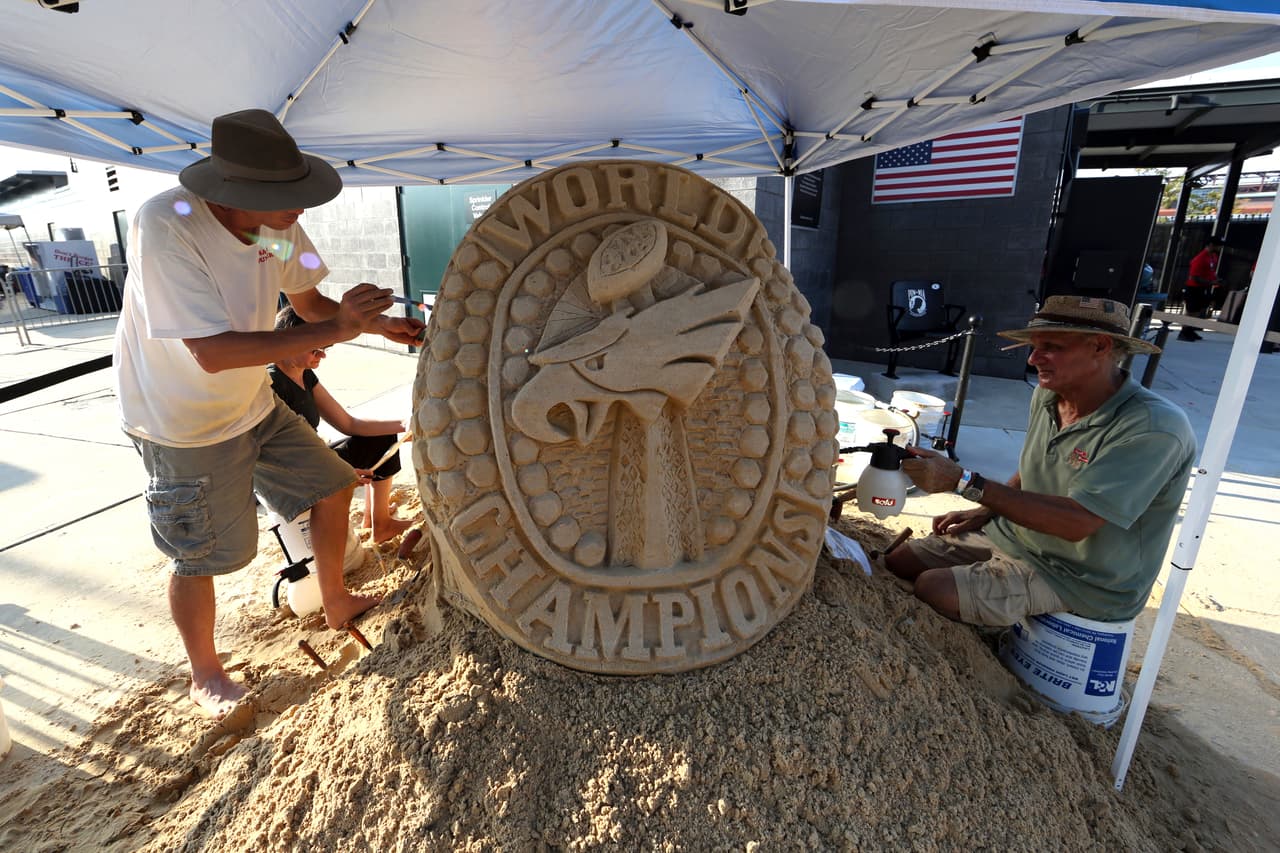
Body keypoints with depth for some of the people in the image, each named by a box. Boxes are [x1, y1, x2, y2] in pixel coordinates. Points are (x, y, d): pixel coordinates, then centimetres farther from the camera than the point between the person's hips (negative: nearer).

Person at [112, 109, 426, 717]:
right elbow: (213, 352, -35)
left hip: (254, 406, 6)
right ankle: (205, 676, 33)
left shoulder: (280, 226, -13)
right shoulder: (165, 227, -31)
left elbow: (307, 300, 2)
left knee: (332, 487, 10)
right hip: (185, 427, -6)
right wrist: (334, 330, -37)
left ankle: (336, 603, 32)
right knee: (198, 559, 6)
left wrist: (373, 322, -16)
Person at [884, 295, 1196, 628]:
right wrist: (984, 511, 2)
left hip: (1082, 579, -7)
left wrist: (962, 481, -33)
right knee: (896, 563, 1)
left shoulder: (1154, 428, -26)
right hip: (1012, 535, 7)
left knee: (932, 589, -24)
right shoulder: (1047, 395, -3)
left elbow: (1074, 521, -32)